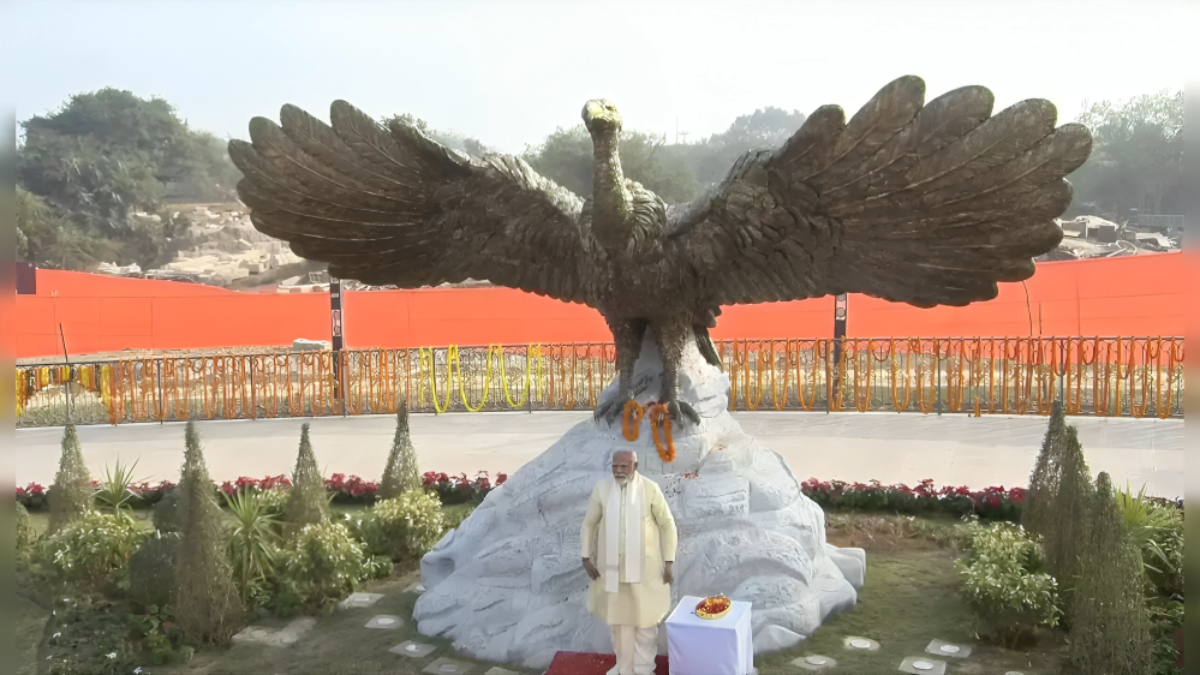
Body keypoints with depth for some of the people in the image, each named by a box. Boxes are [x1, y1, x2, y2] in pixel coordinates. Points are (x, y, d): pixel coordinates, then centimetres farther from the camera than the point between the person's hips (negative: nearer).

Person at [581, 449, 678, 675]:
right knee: (618, 617, 13)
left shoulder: (650, 489, -13)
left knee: (645, 617, 6)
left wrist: (668, 563, -6)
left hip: (644, 566, -2)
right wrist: (586, 558, 0)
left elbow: (667, 524, -5)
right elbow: (589, 523, 5)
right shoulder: (601, 488, -7)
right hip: (612, 565, 2)